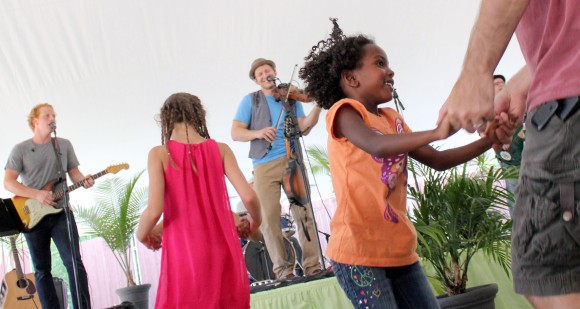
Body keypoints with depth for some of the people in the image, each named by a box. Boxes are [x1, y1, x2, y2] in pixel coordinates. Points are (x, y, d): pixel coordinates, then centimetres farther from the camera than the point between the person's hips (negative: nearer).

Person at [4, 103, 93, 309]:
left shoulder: (65, 145, 9)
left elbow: (74, 172, 11)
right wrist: (37, 194, -17)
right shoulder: (20, 149, 2)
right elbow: (8, 182, -4)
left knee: (74, 262, -10)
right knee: (42, 270, 5)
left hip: (61, 212, 1)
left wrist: (84, 181, -13)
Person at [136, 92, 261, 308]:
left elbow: (154, 210, -13)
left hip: (184, 255, -2)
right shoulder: (220, 149, 2)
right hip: (222, 251, 3)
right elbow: (248, 197, -6)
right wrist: (255, 221, 15)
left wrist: (142, 234, 7)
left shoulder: (160, 154, -4)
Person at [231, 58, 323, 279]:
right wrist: (257, 133, -15)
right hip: (264, 165, -1)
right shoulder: (250, 100, 11)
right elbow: (236, 132, 3)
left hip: (292, 161, 1)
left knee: (304, 213, -5)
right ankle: (282, 268, 2)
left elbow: (303, 129, 3)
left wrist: (318, 106, -10)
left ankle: (312, 265, 0)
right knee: (269, 217, -6)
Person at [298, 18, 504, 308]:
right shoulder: (344, 111, -7)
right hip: (358, 249, -8)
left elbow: (437, 160, 15)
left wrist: (486, 141, 3)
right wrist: (435, 132, -31)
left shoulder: (392, 119, 16)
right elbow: (377, 146, -27)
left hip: (398, 248, 8)